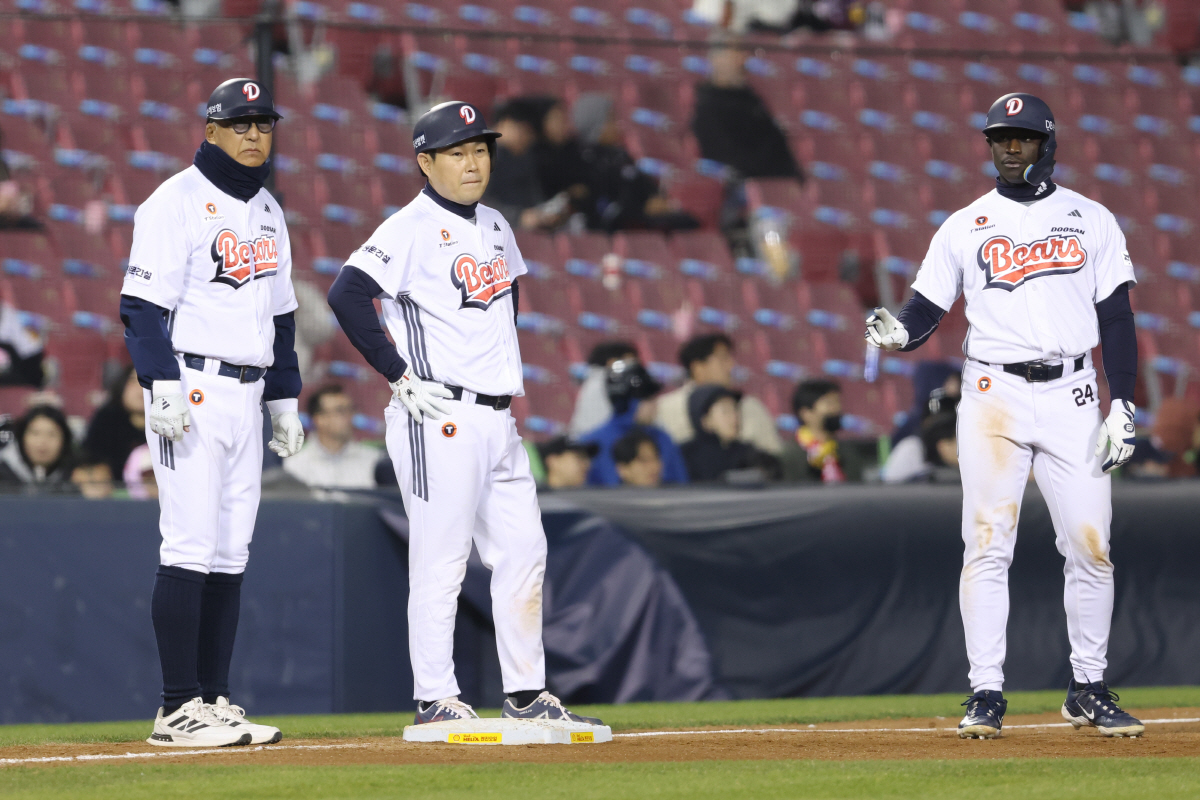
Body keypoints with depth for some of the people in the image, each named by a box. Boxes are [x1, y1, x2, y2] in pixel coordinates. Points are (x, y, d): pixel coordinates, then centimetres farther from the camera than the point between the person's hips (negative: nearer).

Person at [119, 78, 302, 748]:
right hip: (190, 391, -8)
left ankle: (215, 700, 10)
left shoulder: (268, 212, 17)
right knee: (192, 547, -11)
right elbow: (144, 304, -13)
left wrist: (285, 397, 20)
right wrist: (162, 386, -22)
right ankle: (180, 710, -11)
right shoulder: (177, 203, -8)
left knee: (232, 554, 7)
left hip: (245, 396, 8)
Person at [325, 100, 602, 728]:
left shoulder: (495, 227, 15)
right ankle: (435, 701, -2)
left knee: (525, 553, 8)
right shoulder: (412, 228, -10)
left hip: (498, 418, 8)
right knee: (439, 561, -6)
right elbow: (347, 296, -20)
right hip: (440, 421, -8)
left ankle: (526, 694, 15)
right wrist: (401, 377, -18)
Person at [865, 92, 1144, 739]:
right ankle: (986, 696, -3)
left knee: (1091, 547, -2)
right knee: (987, 545, -6)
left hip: (1072, 395, 0)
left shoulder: (1091, 220, 9)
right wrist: (897, 334, -17)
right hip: (993, 394, 0)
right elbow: (927, 307, 6)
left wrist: (1122, 406, -2)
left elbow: (1116, 319, 6)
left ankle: (1088, 691, 10)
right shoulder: (965, 227, 9)